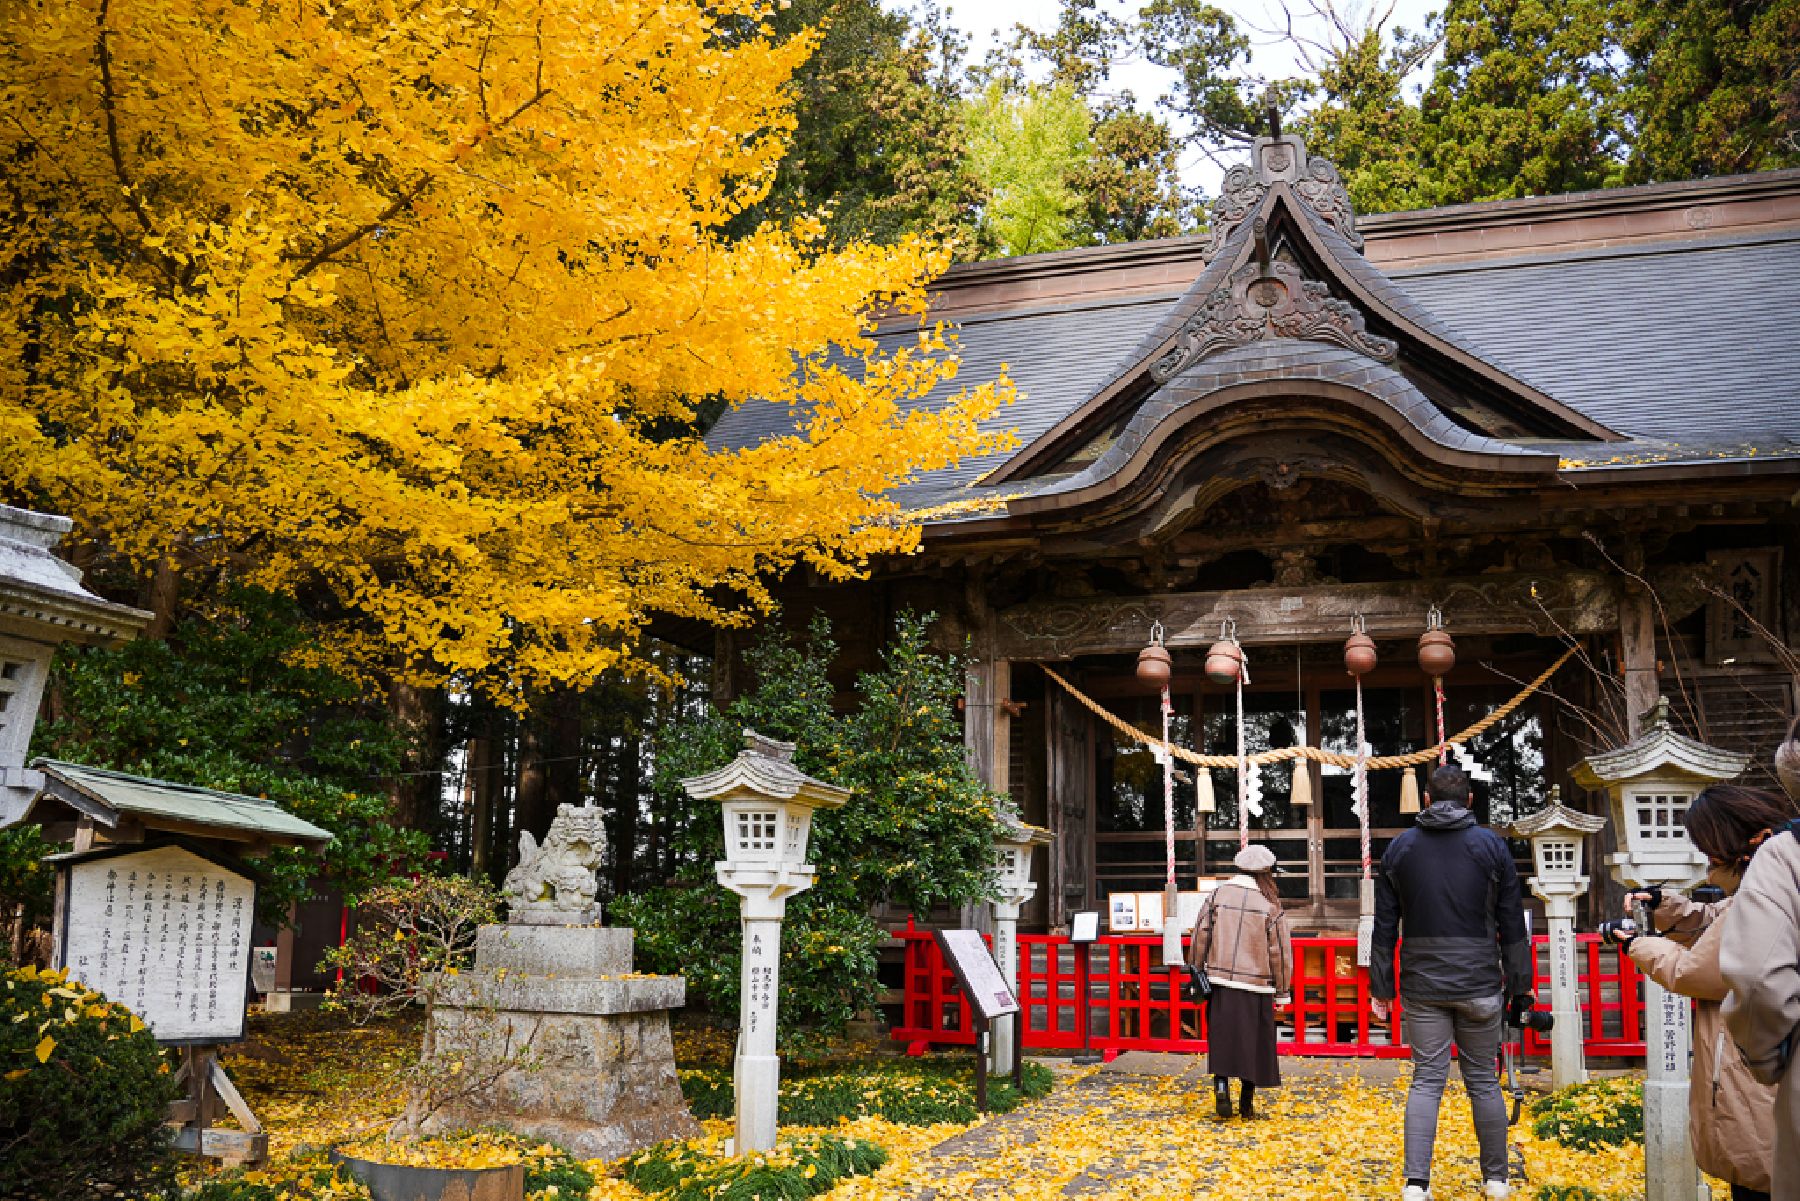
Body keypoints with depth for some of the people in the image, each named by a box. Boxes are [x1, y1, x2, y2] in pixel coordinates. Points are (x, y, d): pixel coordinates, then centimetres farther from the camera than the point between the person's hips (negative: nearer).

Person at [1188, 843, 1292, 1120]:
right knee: (1253, 1044, 9)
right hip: (1257, 985, -1)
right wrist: (1282, 991, 10)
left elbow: (1199, 938, 2)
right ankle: (1247, 1103, 13)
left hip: (1221, 982, 1)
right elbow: (1280, 951, 0)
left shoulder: (1217, 895, 1)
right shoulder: (1270, 905, -3)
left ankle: (1221, 1084, -15)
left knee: (1222, 1038, 6)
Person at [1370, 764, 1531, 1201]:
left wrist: (1381, 987, 8)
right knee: (1483, 1080, 10)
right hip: (1479, 984, -1)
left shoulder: (1399, 848, 4)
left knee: (1426, 1079, 3)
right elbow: (1512, 924, 1)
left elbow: (1385, 927, 4)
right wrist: (1520, 983, 8)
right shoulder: (1492, 845, 1)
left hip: (1422, 985, 1)